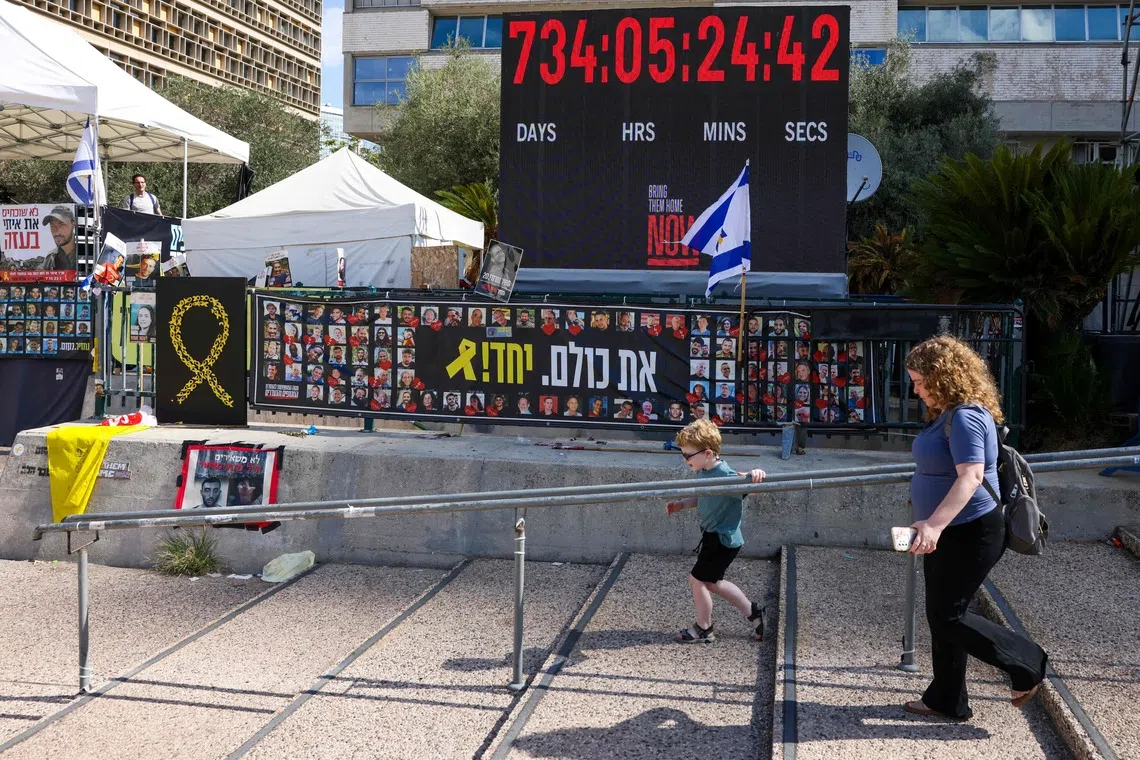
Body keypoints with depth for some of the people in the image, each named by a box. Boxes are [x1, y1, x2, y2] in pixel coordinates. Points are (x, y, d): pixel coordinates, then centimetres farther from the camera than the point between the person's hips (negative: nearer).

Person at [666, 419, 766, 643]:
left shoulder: (726, 476, -29)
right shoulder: (703, 472, -1)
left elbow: (750, 487, -35)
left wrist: (755, 475, -57)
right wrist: (680, 504, 0)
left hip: (723, 539, -9)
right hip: (713, 535, 9)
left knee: (697, 579, 2)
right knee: (712, 582, 21)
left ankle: (703, 629, 23)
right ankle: (752, 612, 36)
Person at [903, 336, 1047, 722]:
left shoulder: (965, 417, -22)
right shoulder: (946, 414, 9)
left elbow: (971, 476, -33)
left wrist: (934, 524, -43)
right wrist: (933, 524, 32)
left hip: (969, 533, -10)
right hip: (948, 531, 10)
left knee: (947, 616, -3)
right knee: (941, 615, 14)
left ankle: (1027, 663, 14)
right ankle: (947, 701, 26)